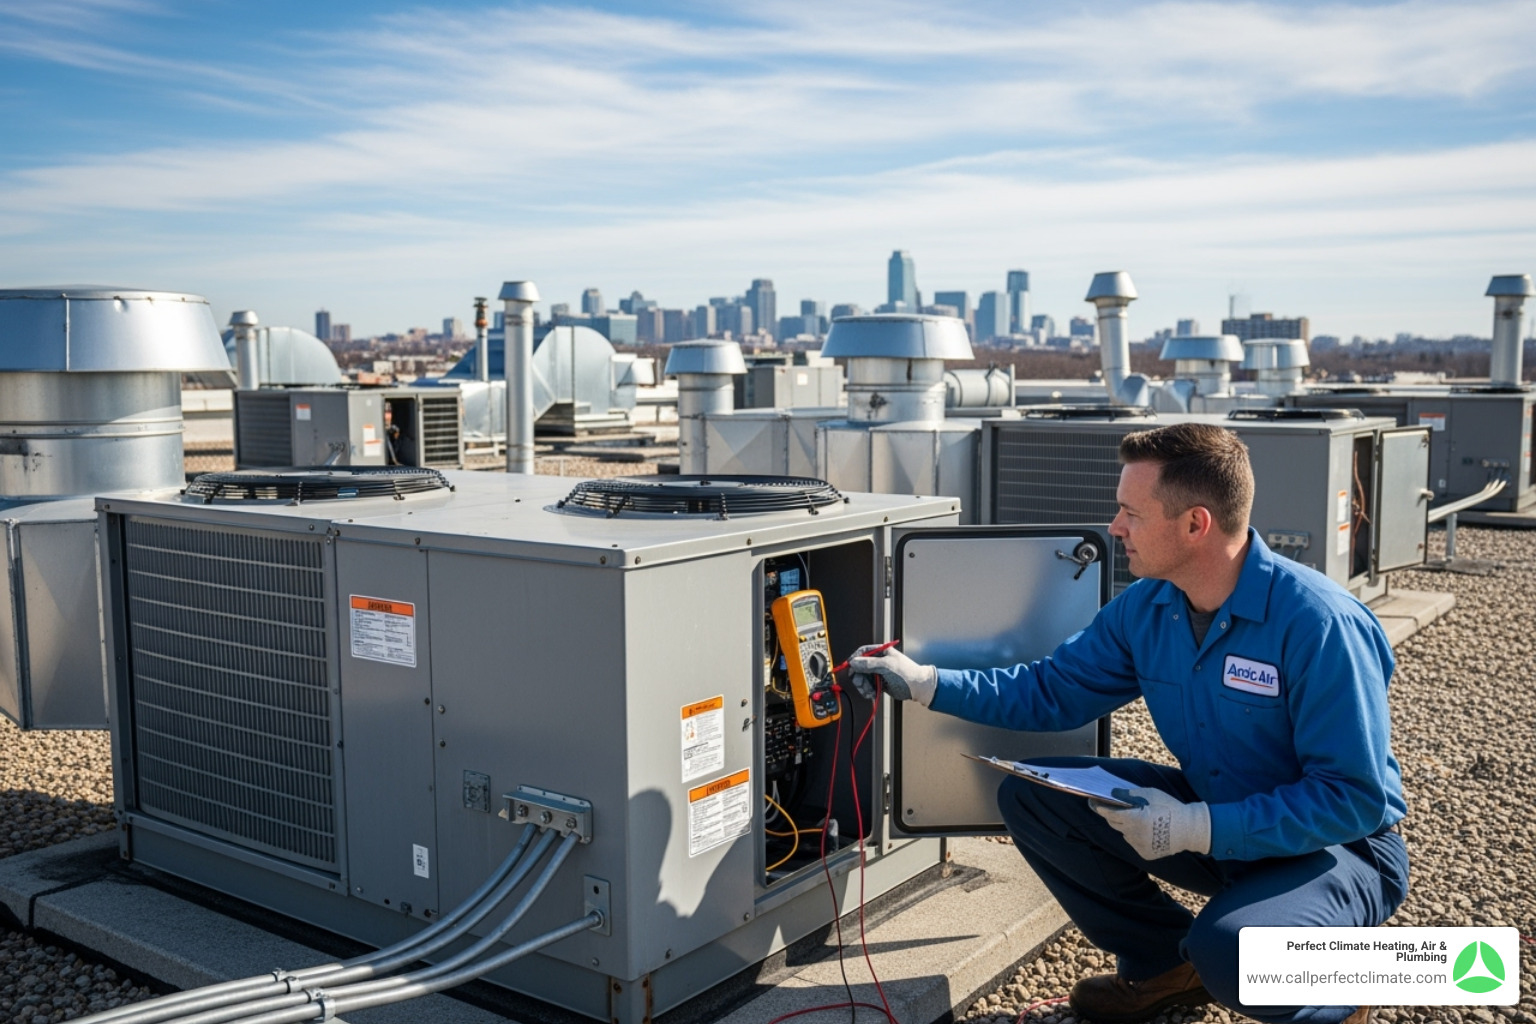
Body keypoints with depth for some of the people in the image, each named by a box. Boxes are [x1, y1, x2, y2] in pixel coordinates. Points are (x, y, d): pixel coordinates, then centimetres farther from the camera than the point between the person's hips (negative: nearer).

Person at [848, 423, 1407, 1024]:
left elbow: (1354, 798, -26)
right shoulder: (1146, 608, -6)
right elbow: (1052, 692, 4)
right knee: (1029, 795, -6)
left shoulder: (1320, 625, -27)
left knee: (1229, 949, -36)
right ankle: (1167, 966, 11)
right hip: (1211, 813, 7)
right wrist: (925, 683, -4)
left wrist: (1197, 829, -32)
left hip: (1341, 846, -6)